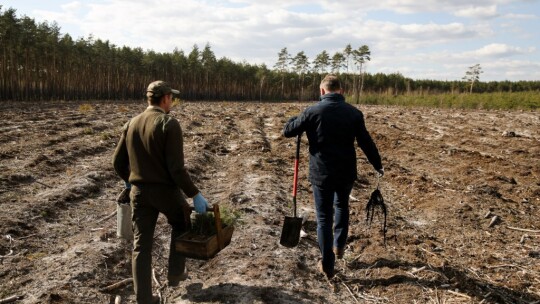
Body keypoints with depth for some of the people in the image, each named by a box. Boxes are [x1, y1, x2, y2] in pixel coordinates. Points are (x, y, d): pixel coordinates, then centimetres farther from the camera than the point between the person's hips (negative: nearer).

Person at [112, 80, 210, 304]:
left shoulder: (131, 124, 4)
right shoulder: (169, 124, -16)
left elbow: (118, 162, 9)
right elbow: (176, 168, -21)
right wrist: (195, 194, -13)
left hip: (139, 192, 5)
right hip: (166, 190, -4)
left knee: (141, 244, 10)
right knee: (181, 226, 25)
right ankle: (175, 274, 30)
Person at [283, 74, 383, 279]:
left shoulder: (313, 111, -9)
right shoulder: (354, 113, -2)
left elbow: (287, 131, -2)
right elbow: (366, 143, 1)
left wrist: (296, 120, 19)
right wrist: (378, 166, 14)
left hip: (321, 174, -2)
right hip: (346, 173, 3)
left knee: (324, 218, 7)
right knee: (342, 206, 30)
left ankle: (327, 266, 11)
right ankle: (339, 246, 35)